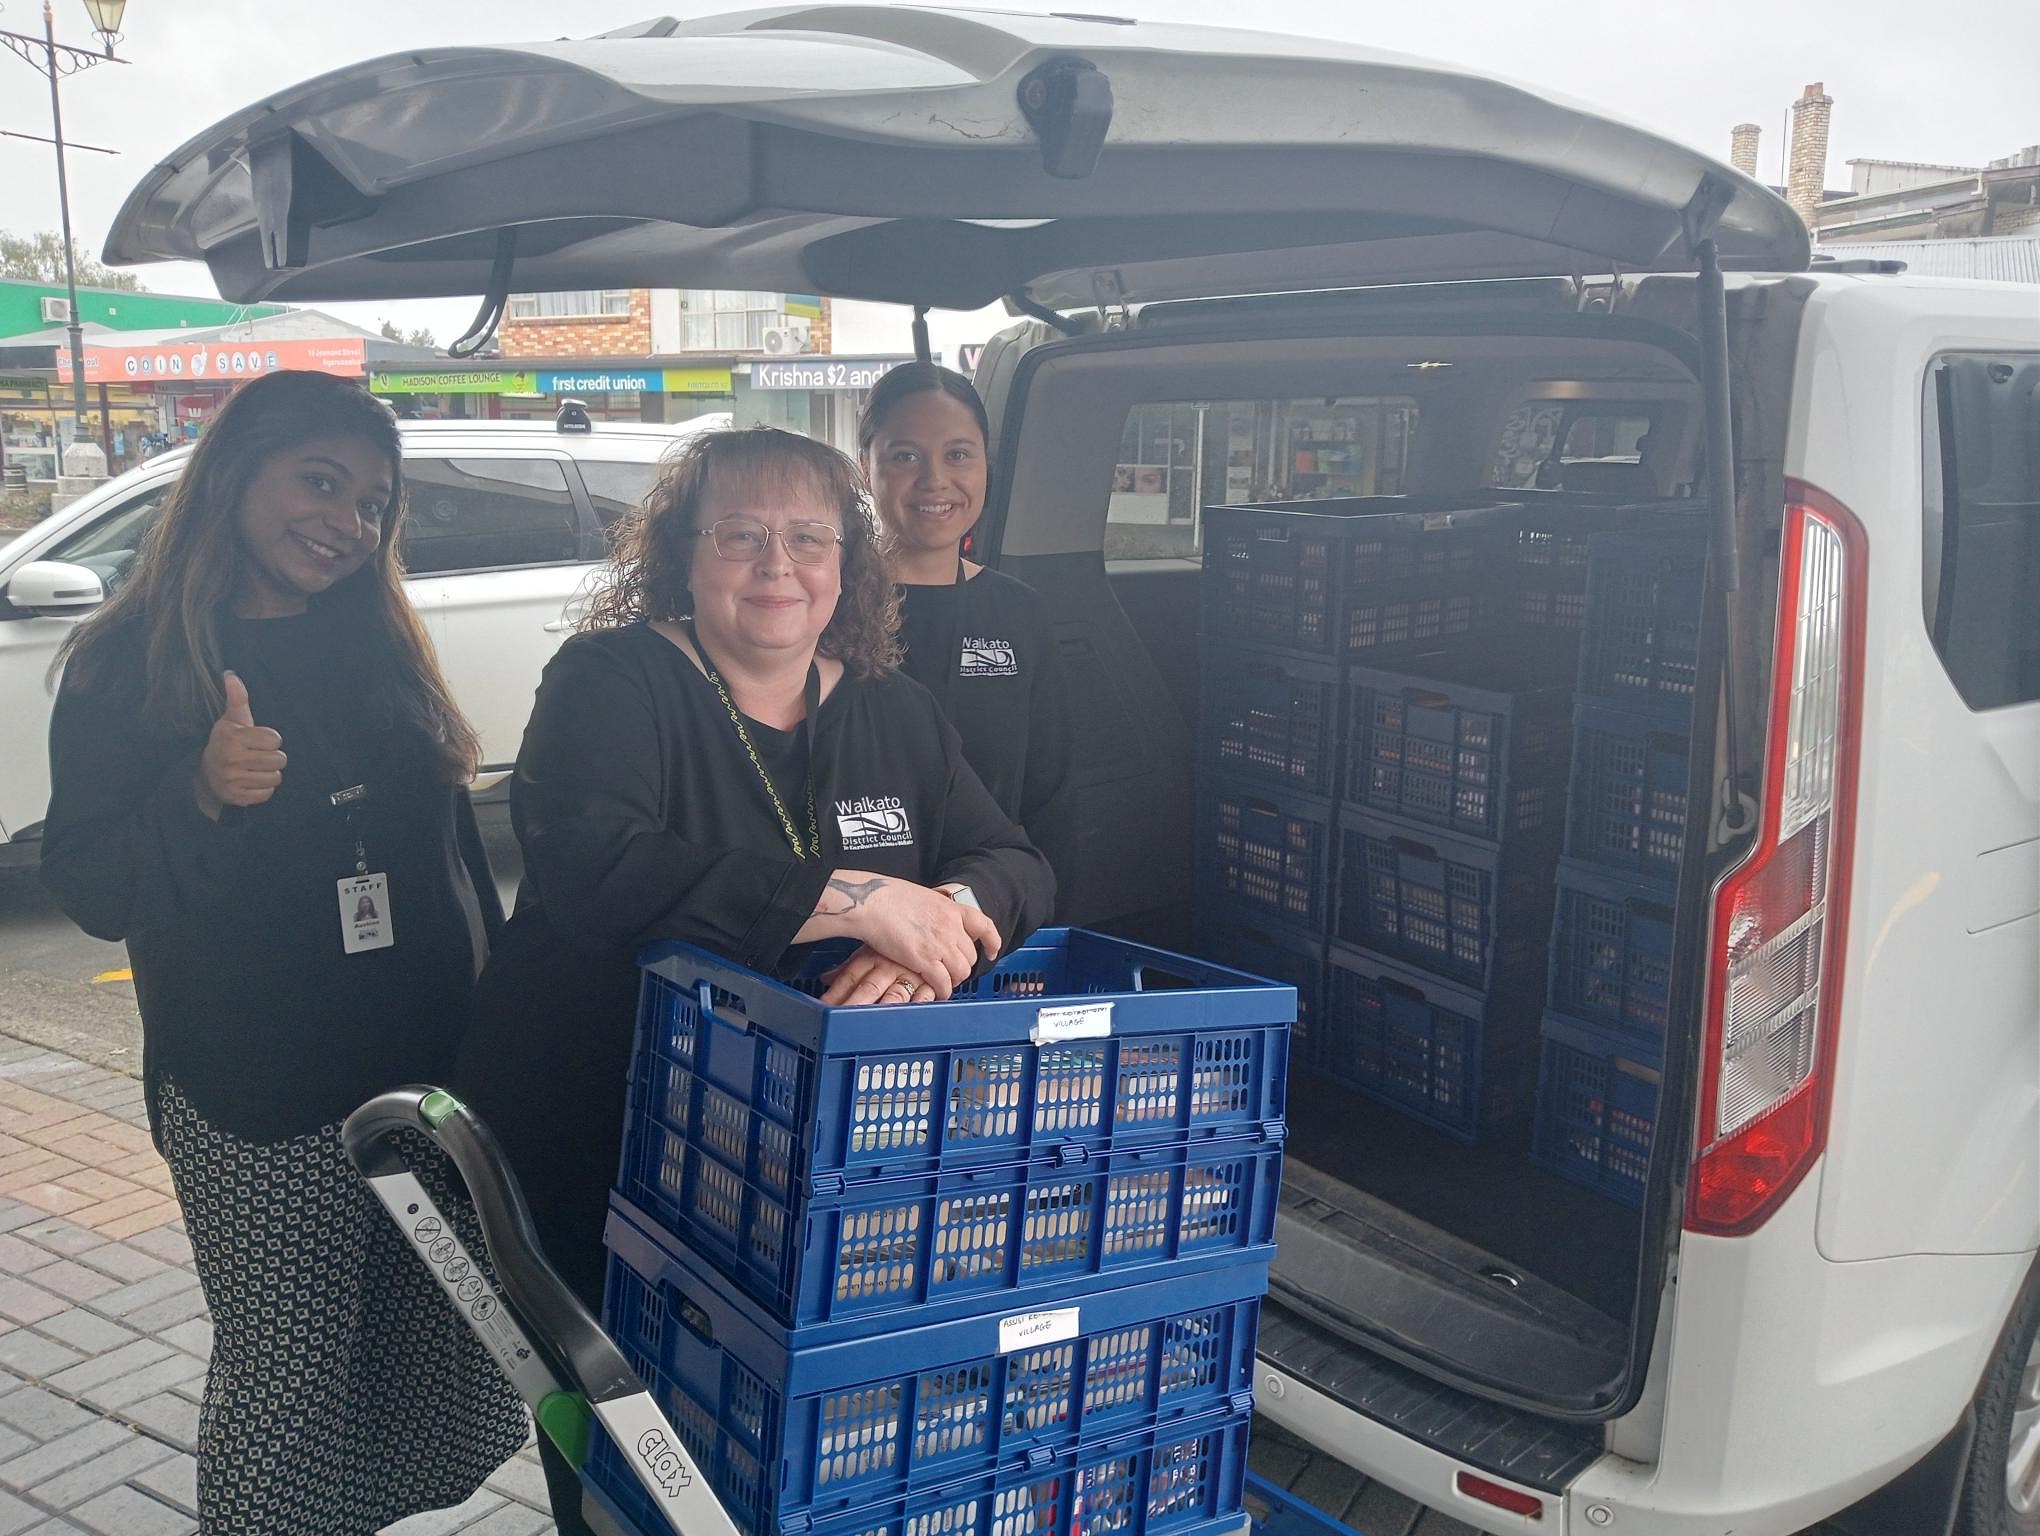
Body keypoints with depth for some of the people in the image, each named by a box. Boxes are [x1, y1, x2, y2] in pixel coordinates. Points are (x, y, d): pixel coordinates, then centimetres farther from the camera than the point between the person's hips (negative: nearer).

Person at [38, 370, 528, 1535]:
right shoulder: (127, 668, -4)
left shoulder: (382, 646, 7)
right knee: (288, 1382, 3)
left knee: (439, 1361, 10)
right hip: (257, 1105, -4)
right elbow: (91, 892, -8)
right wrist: (201, 796, -26)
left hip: (436, 1074, 4)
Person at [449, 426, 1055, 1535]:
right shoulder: (614, 680, -13)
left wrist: (948, 915, -28)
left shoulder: (893, 713, 4)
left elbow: (1017, 869, -3)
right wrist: (852, 897, -33)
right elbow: (587, 867, -31)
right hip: (586, 1156, -4)